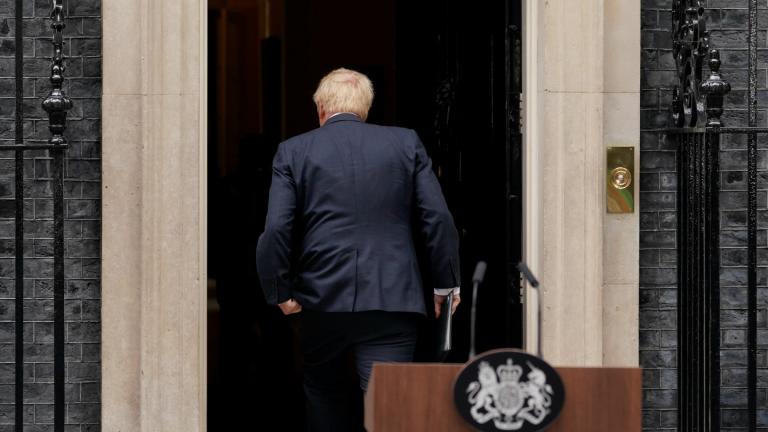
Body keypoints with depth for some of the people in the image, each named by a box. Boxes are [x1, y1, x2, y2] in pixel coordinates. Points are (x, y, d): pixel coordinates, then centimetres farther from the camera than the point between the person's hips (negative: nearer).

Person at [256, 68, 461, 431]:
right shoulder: (406, 143, 6)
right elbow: (438, 220, 2)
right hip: (392, 300, 0)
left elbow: (276, 229, -6)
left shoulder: (293, 152, 3)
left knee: (322, 392, 24)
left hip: (322, 300, 1)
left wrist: (279, 292, 4)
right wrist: (445, 284, 10)